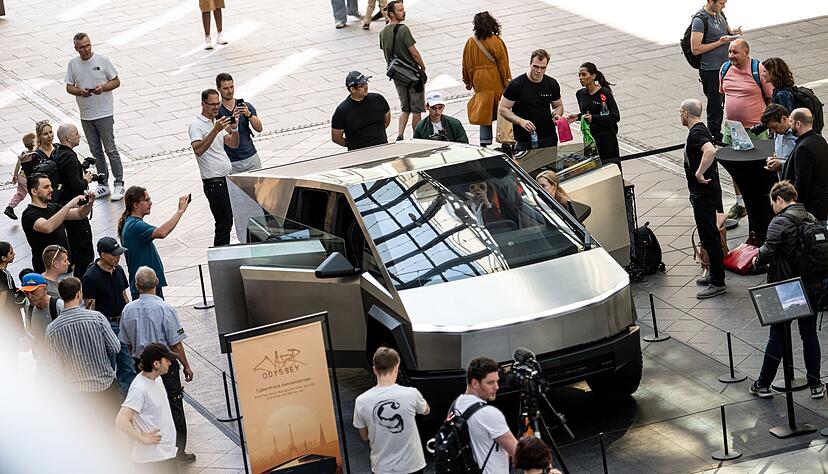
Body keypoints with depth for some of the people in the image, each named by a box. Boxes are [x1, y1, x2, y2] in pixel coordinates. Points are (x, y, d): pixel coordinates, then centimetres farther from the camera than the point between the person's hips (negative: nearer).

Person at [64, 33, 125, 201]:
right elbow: (69, 87, 8)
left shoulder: (102, 60, -6)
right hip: (86, 115, 4)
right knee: (96, 151, 11)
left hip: (104, 113, -4)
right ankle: (103, 185, 20)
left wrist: (103, 88, -19)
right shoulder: (73, 64, 3)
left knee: (110, 149, -5)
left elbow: (116, 81, -1)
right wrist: (80, 91, -14)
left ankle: (119, 185, 1)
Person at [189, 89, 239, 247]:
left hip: (227, 179, 9)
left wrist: (235, 125, -3)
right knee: (224, 223, -8)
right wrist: (216, 130, -34)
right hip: (214, 182, -9)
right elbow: (198, 150, -27)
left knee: (228, 222, 11)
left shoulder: (217, 123, 17)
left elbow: (233, 144, 13)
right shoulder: (197, 125, -10)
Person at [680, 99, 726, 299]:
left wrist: (699, 173, -30)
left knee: (709, 237, -5)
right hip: (707, 191, 11)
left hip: (704, 194, -11)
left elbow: (710, 151, -40)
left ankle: (717, 283, -1)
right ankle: (714, 275, 30)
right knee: (710, 236, 19)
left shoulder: (696, 133, -20)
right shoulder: (701, 130, 12)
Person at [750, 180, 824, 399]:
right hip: (811, 287, 5)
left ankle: (763, 384, 15)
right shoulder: (811, 219, 4)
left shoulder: (780, 222, -17)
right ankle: (815, 385, 19)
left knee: (777, 336, 5)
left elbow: (768, 252, -24)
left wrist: (757, 260, -4)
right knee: (809, 335, 14)